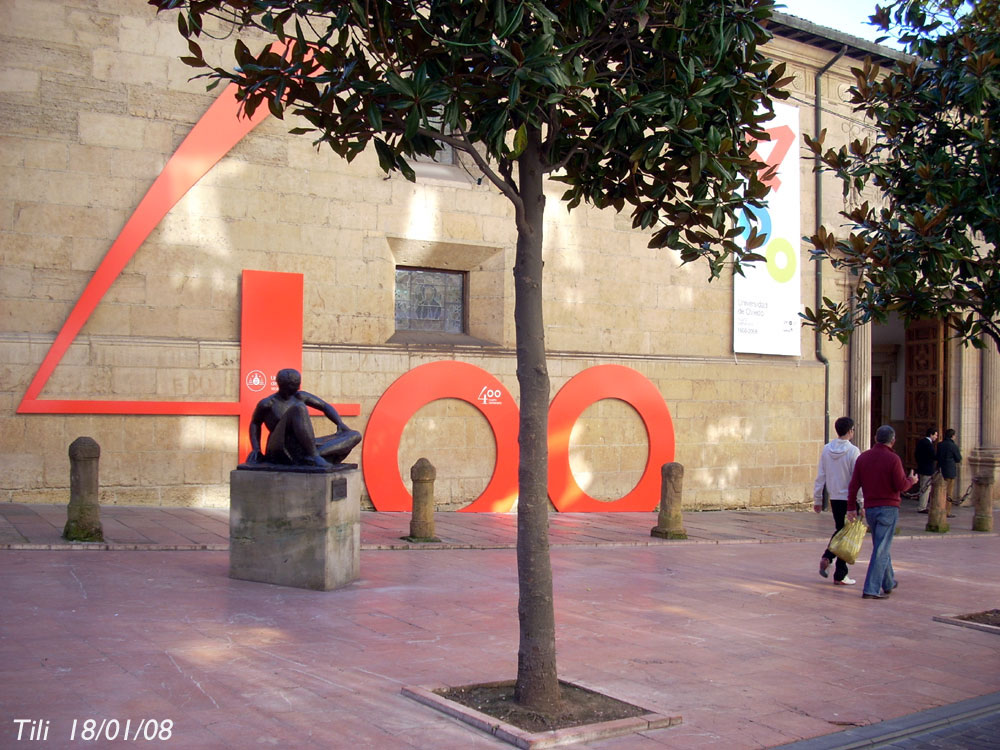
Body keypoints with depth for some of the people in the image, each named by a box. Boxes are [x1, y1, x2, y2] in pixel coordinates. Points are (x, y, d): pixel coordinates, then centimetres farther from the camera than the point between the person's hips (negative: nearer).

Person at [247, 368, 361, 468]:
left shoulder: (300, 396, 10)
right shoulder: (267, 404, -3)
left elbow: (325, 406, 18)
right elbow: (255, 423, 13)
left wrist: (340, 424, 1)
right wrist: (256, 449, 4)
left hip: (304, 448, 6)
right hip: (282, 448, -6)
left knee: (355, 435, -7)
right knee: (299, 408, -31)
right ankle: (314, 455, -32)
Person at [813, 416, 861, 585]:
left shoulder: (826, 449, 2)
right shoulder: (852, 451, -14)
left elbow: (820, 476, 5)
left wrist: (817, 499, 12)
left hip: (834, 498, 5)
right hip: (849, 499, -5)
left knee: (840, 531, 23)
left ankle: (827, 557, 3)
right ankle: (840, 576, 7)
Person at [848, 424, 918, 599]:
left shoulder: (863, 457, 4)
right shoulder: (892, 459, -12)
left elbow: (854, 485, 3)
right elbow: (901, 486, -13)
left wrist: (851, 507, 8)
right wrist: (911, 480, 8)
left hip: (870, 509, 6)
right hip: (888, 508, -6)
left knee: (881, 547, 20)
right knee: (881, 549, -5)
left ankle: (888, 583, 33)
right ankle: (871, 589, -10)